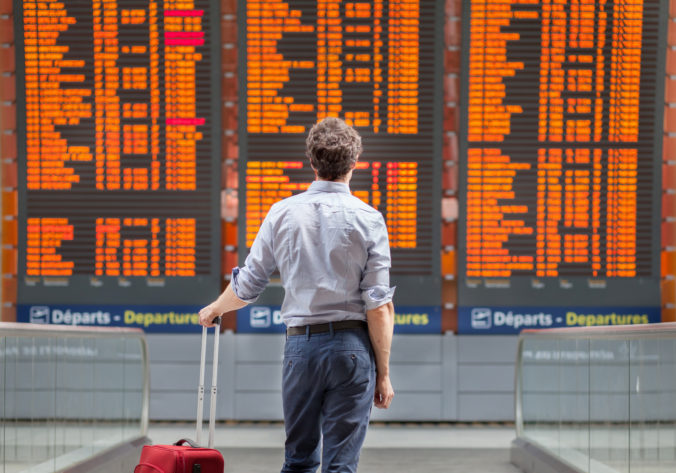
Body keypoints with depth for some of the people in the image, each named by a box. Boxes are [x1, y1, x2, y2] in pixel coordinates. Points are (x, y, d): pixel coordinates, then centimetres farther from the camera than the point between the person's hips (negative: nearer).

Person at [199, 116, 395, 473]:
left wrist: (214, 309, 30)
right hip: (351, 346, -2)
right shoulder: (368, 220, -5)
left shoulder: (283, 213, 2)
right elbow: (379, 306, -8)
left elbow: (246, 286, 8)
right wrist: (383, 373, 0)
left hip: (301, 343, 2)